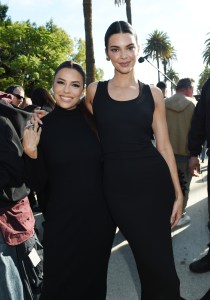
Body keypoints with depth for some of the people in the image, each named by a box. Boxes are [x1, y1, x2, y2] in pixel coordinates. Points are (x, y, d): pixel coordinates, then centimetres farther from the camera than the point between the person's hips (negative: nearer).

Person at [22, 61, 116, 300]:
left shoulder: (94, 121, -4)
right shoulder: (41, 127, -6)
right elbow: (37, 185, -6)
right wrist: (31, 153, -20)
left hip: (99, 218, 2)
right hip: (61, 221, -1)